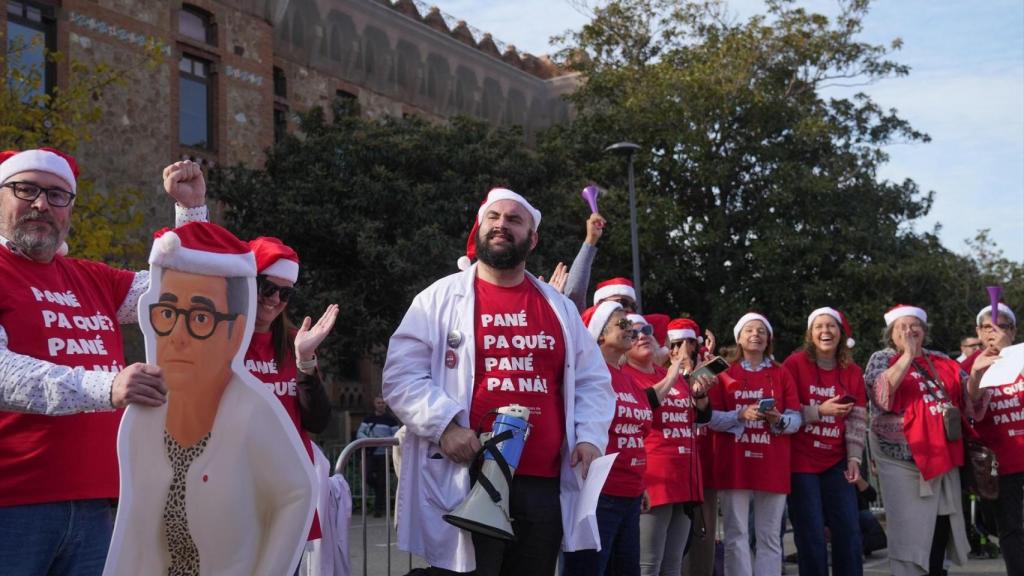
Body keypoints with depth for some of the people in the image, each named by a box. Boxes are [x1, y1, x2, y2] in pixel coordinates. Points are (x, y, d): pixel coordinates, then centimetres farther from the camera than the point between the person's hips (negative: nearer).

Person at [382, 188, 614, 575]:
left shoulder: (559, 307, 17)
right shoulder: (441, 297, 4)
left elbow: (592, 381, 19)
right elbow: (401, 376, -3)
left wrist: (591, 436, 2)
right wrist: (444, 423, -17)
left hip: (544, 485, 4)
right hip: (466, 482, -4)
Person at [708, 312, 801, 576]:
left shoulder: (781, 374, 9)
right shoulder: (725, 373, 6)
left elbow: (796, 419, 5)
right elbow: (711, 418, -1)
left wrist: (779, 419, -16)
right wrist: (740, 415, -17)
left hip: (772, 464, 1)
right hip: (734, 464, -1)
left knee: (770, 537, 3)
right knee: (736, 535, -2)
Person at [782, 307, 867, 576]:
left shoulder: (852, 372, 6)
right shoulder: (795, 363, -6)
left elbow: (857, 420, 5)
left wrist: (854, 458, -3)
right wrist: (820, 410, -17)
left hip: (836, 463, 4)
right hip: (801, 462, -4)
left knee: (849, 532, 2)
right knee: (811, 536, -1)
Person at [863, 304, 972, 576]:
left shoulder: (941, 360, 14)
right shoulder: (882, 358, 1)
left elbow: (967, 396, 18)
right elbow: (881, 393, -18)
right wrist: (908, 354, -22)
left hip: (943, 455, 5)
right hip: (904, 457, -5)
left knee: (942, 523, 9)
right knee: (910, 527, -2)